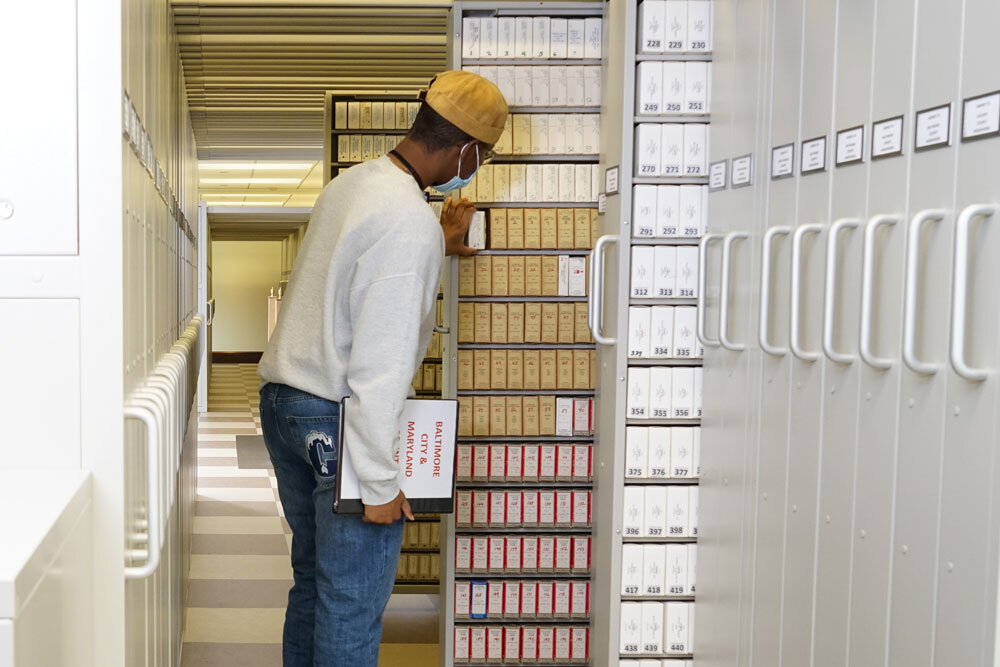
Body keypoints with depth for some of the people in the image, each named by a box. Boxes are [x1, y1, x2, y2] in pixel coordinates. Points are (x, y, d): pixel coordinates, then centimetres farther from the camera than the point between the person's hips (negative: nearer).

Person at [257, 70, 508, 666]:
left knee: (314, 576, 20)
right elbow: (379, 363, -24)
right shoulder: (410, 221, -21)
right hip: (340, 422, -9)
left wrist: (438, 248, 28)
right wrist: (380, 482, -19)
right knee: (353, 604, 3)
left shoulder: (351, 183, 6)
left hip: (282, 399, 9)